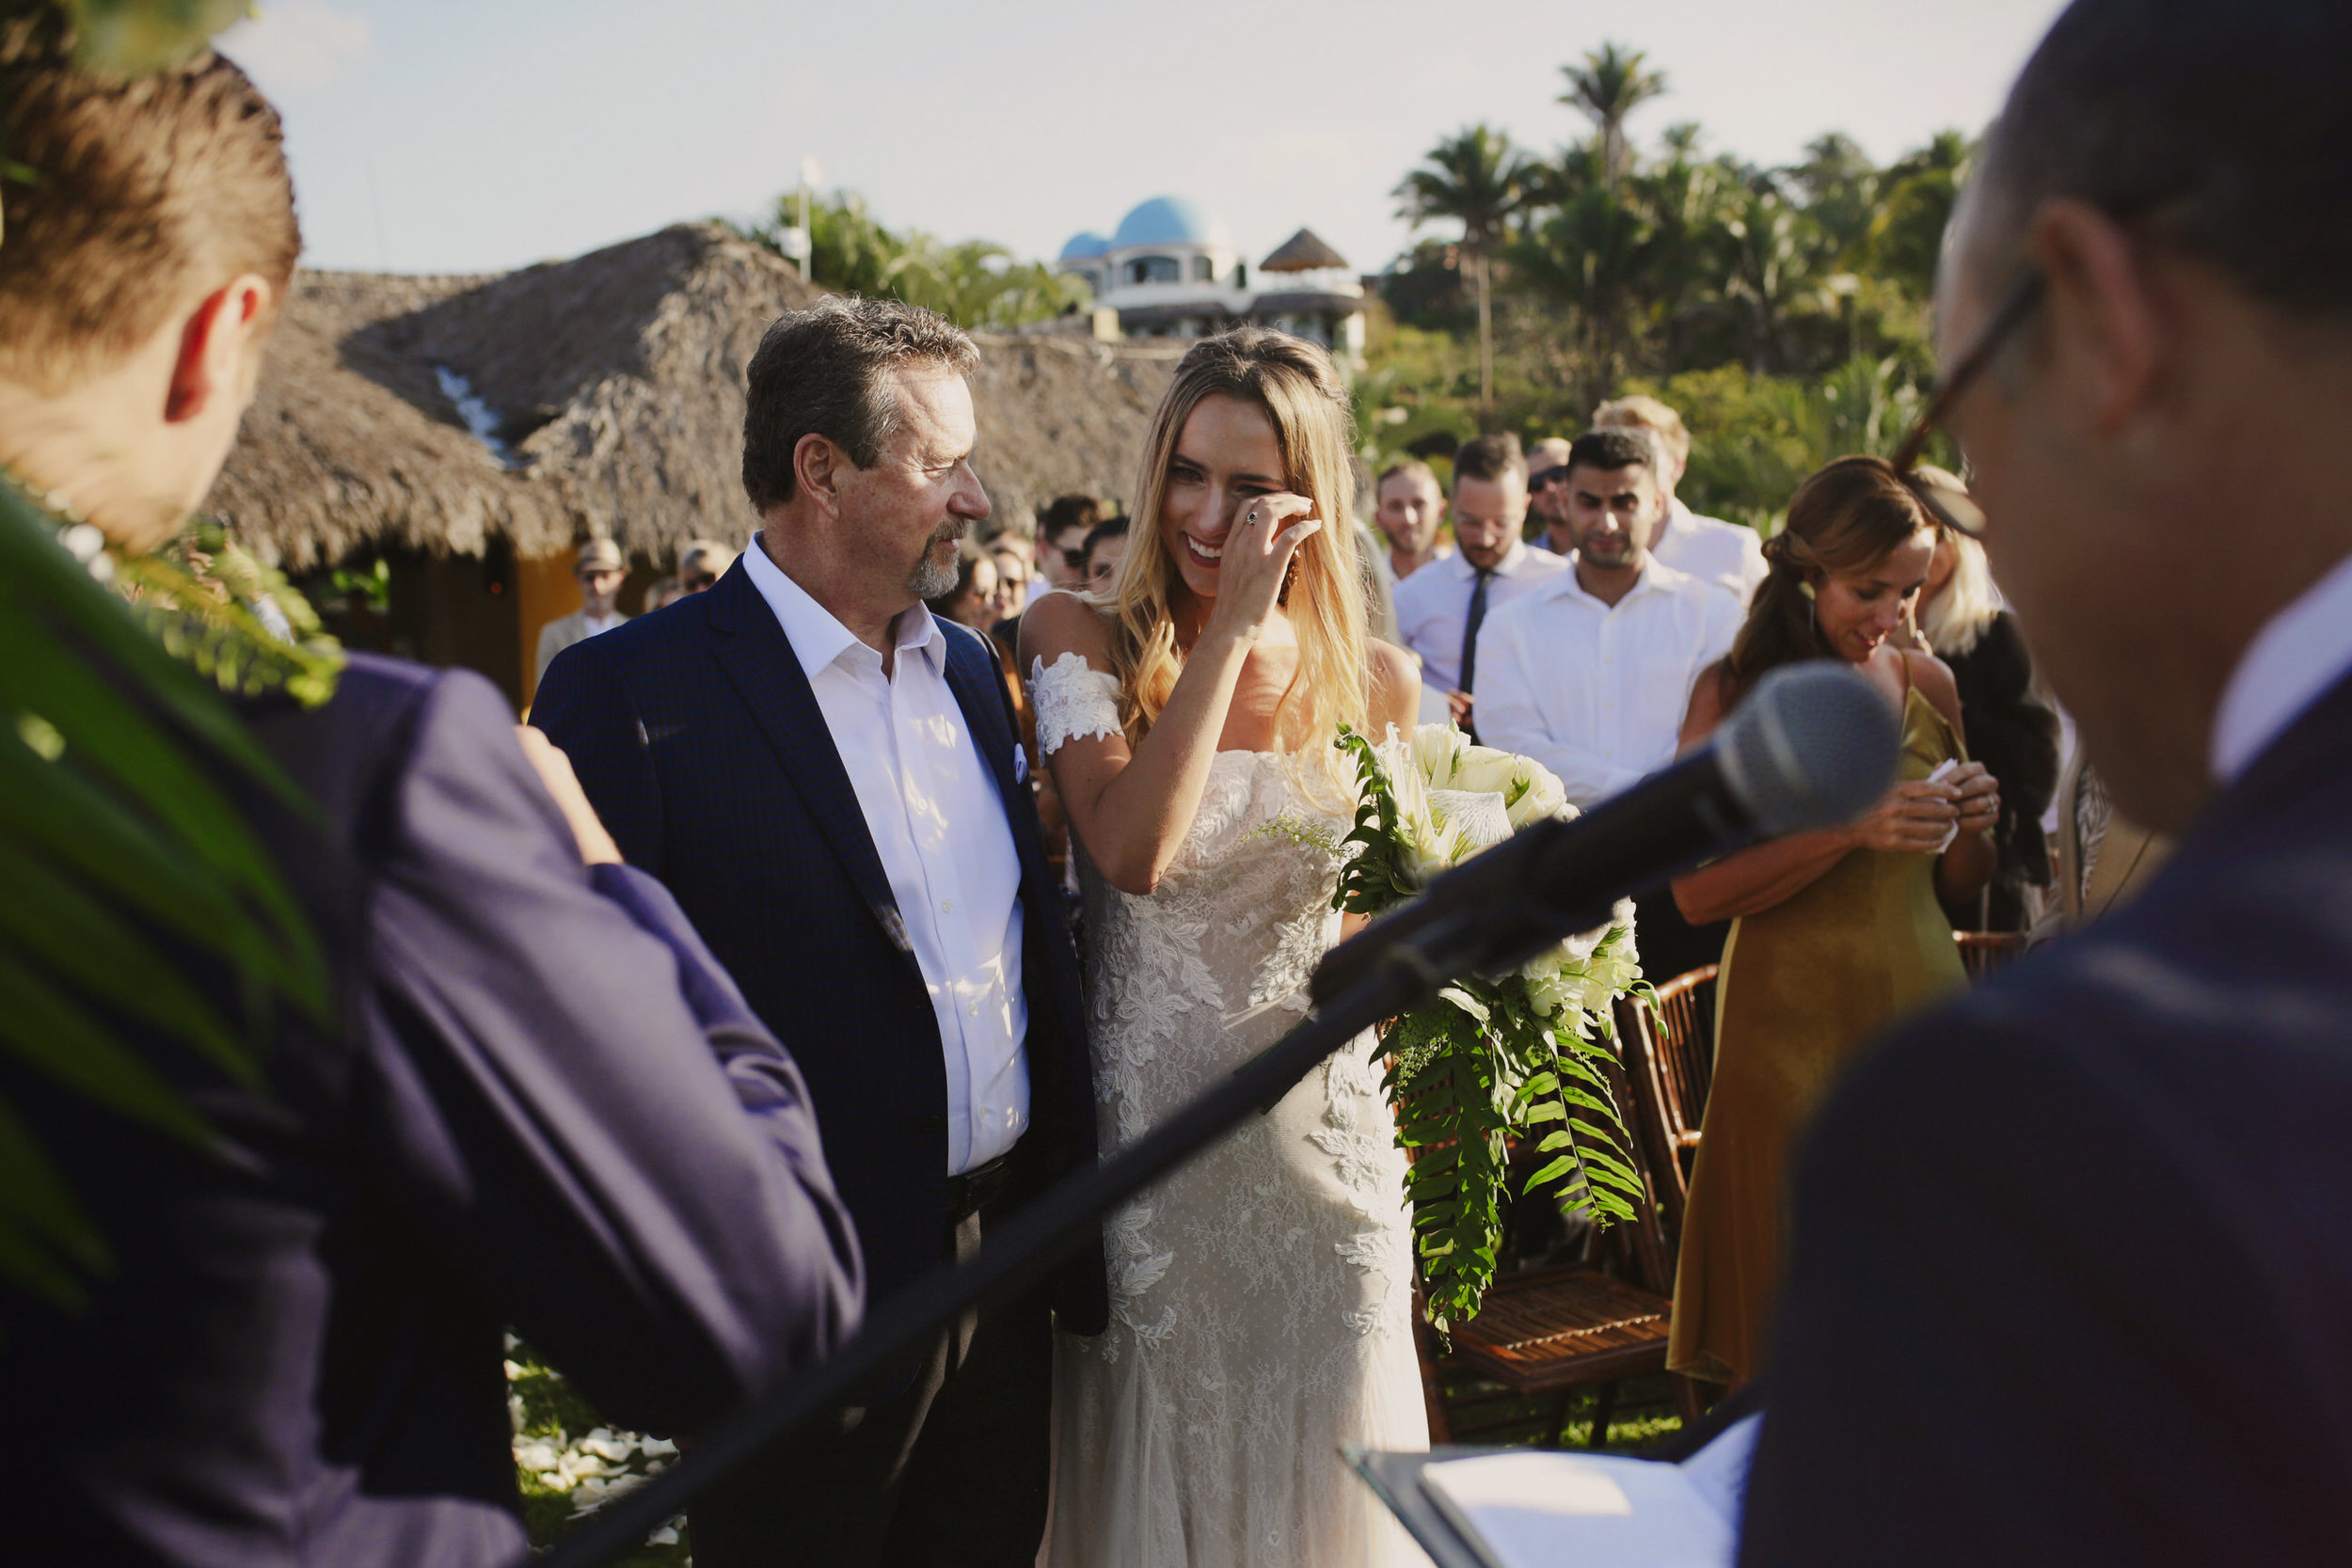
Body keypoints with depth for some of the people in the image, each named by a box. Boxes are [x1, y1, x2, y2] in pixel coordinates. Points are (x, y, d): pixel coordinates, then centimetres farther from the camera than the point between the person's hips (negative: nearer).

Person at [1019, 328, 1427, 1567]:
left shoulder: (1373, 682, 3)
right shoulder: (1080, 641, -5)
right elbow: (1133, 850, -23)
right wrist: (1231, 624, -21)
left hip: (1317, 1150, 2)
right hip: (1142, 1148, -2)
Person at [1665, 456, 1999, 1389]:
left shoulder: (1928, 685, 10)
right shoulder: (1735, 695, -3)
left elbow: (1958, 887, 17)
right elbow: (1696, 891, -11)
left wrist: (1970, 827, -4)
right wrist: (1850, 829, -19)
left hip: (1922, 1010, 4)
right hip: (1792, 1026, -4)